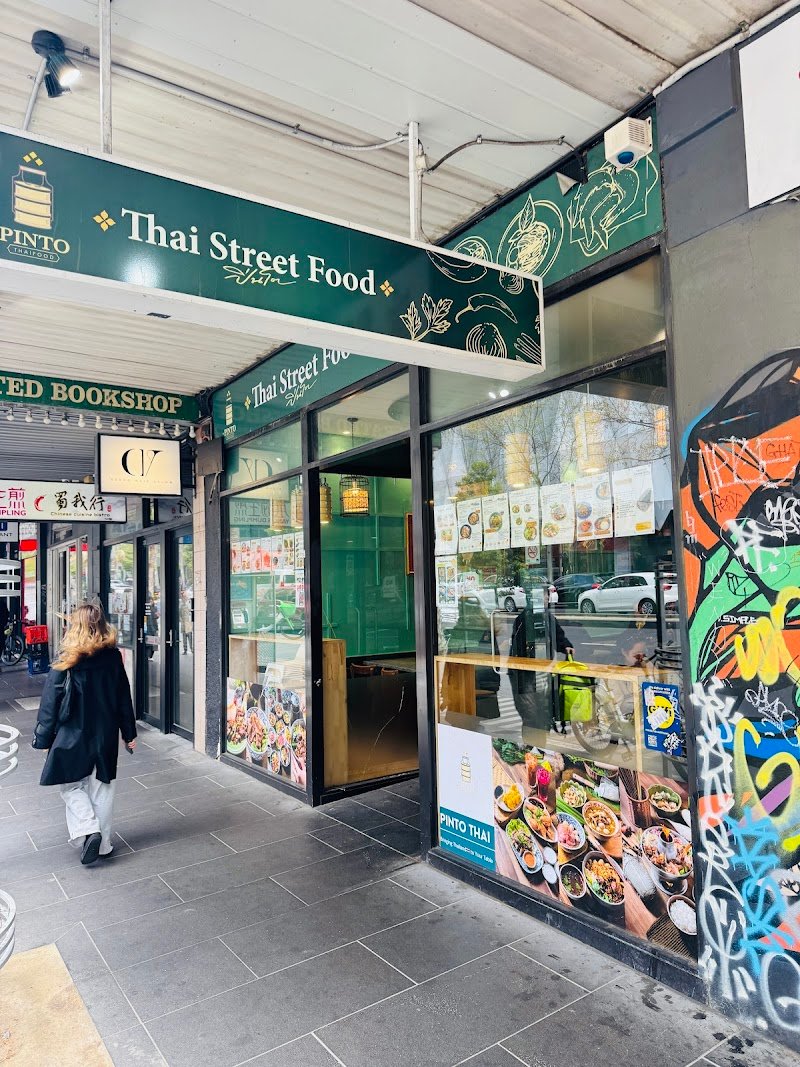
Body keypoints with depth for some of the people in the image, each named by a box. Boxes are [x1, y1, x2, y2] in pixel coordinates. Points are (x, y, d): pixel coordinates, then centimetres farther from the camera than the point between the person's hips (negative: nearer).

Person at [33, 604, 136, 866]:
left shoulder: (66, 661, -14)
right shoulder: (113, 657, -5)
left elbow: (50, 703, -10)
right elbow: (124, 698, 3)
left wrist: (42, 737, 1)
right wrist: (129, 733, 12)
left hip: (73, 737, -3)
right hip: (106, 736, 3)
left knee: (71, 786, 15)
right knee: (102, 788, 14)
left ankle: (88, 830, -4)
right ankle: (103, 843, 20)